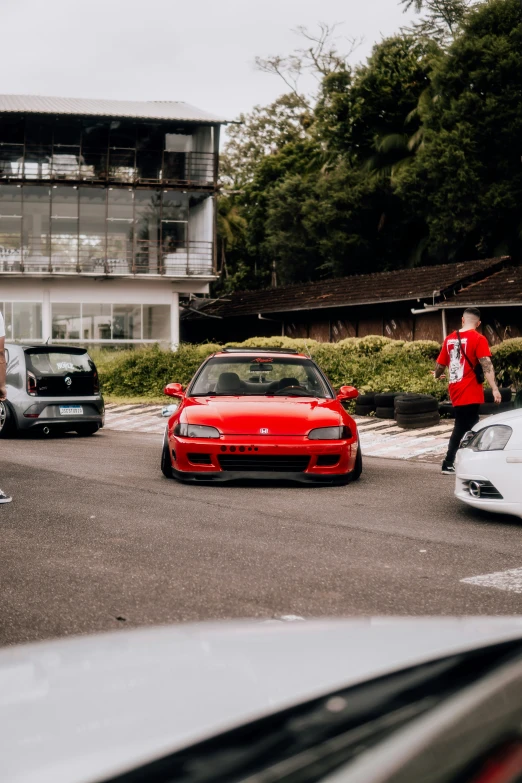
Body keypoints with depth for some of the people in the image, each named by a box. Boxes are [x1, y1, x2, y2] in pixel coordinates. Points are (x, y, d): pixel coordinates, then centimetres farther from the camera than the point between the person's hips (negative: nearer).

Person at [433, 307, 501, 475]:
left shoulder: (450, 338, 9)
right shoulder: (478, 339, -8)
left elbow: (440, 365, 17)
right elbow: (486, 365, -18)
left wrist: (437, 375, 38)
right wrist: (494, 388, -24)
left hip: (456, 391, 6)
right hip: (470, 392, -6)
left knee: (462, 428, 16)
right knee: (464, 429, 0)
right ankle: (448, 464, 0)